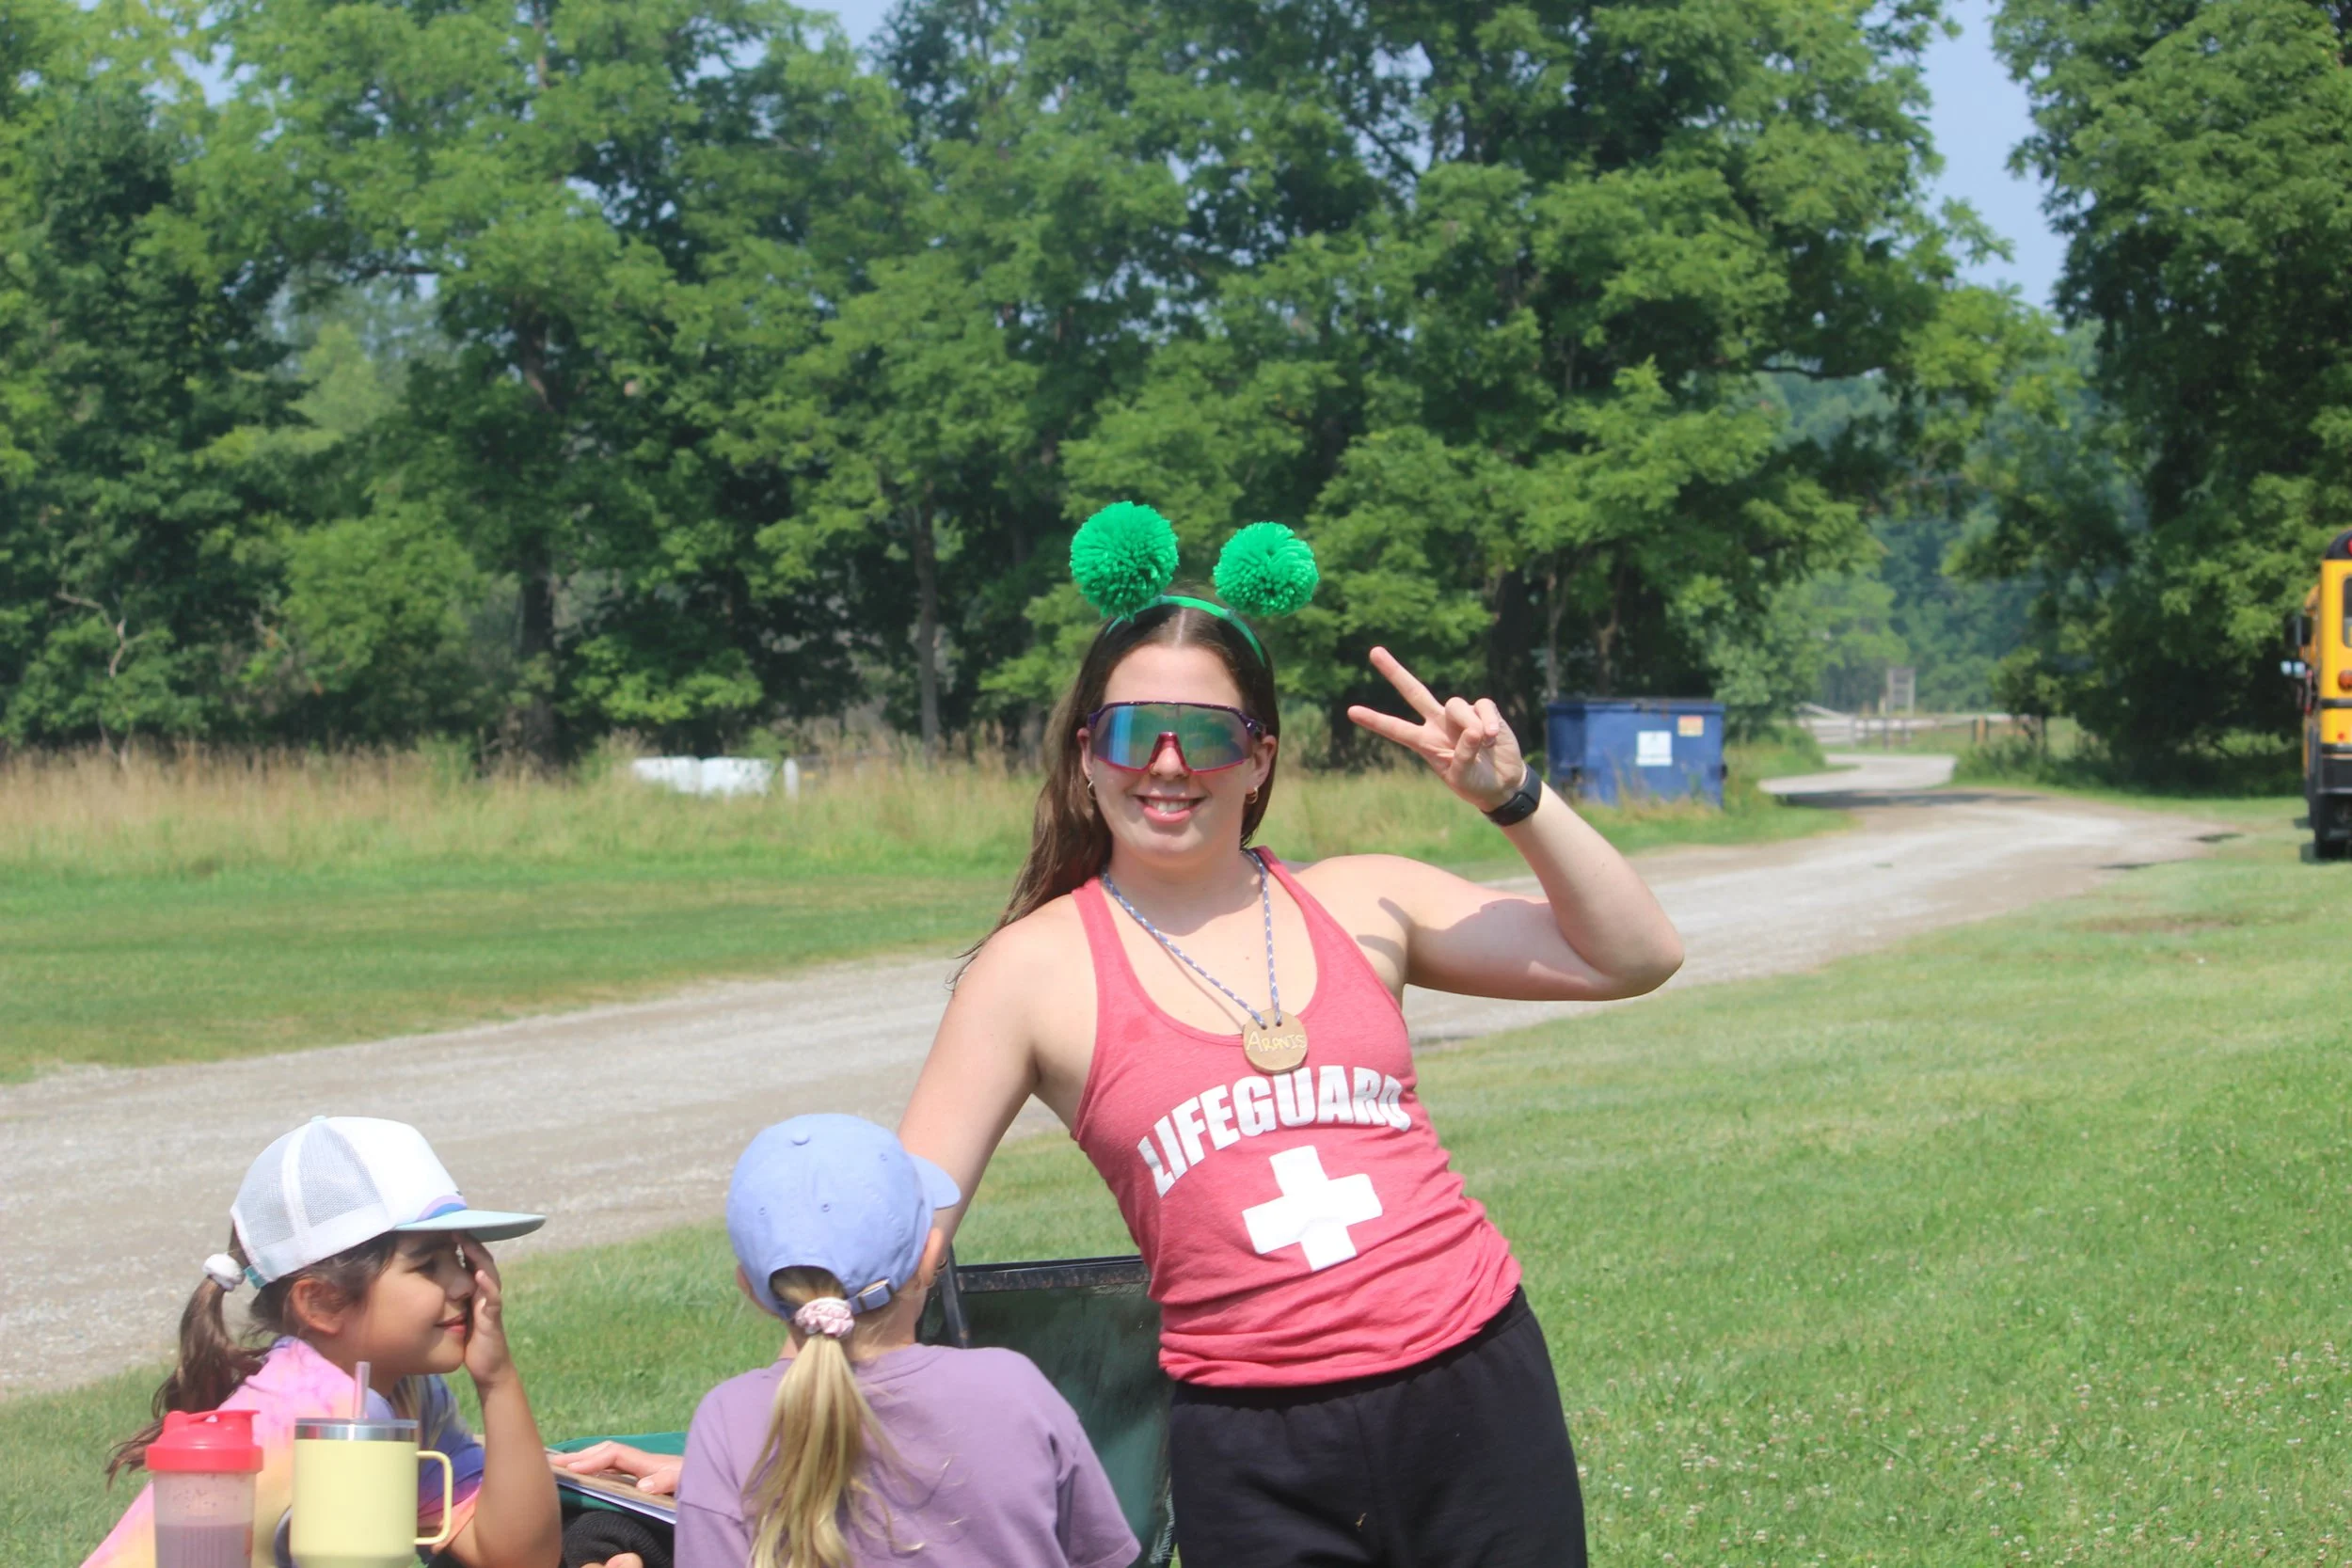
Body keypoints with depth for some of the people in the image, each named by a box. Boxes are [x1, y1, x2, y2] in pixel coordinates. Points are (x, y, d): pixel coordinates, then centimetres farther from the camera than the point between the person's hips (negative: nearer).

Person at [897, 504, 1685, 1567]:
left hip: (1477, 1392, 2)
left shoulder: (1360, 905, 9)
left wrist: (1514, 797, -3)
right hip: (1257, 1457, -2)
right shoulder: (1038, 970, 2)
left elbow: (1633, 957, 9)